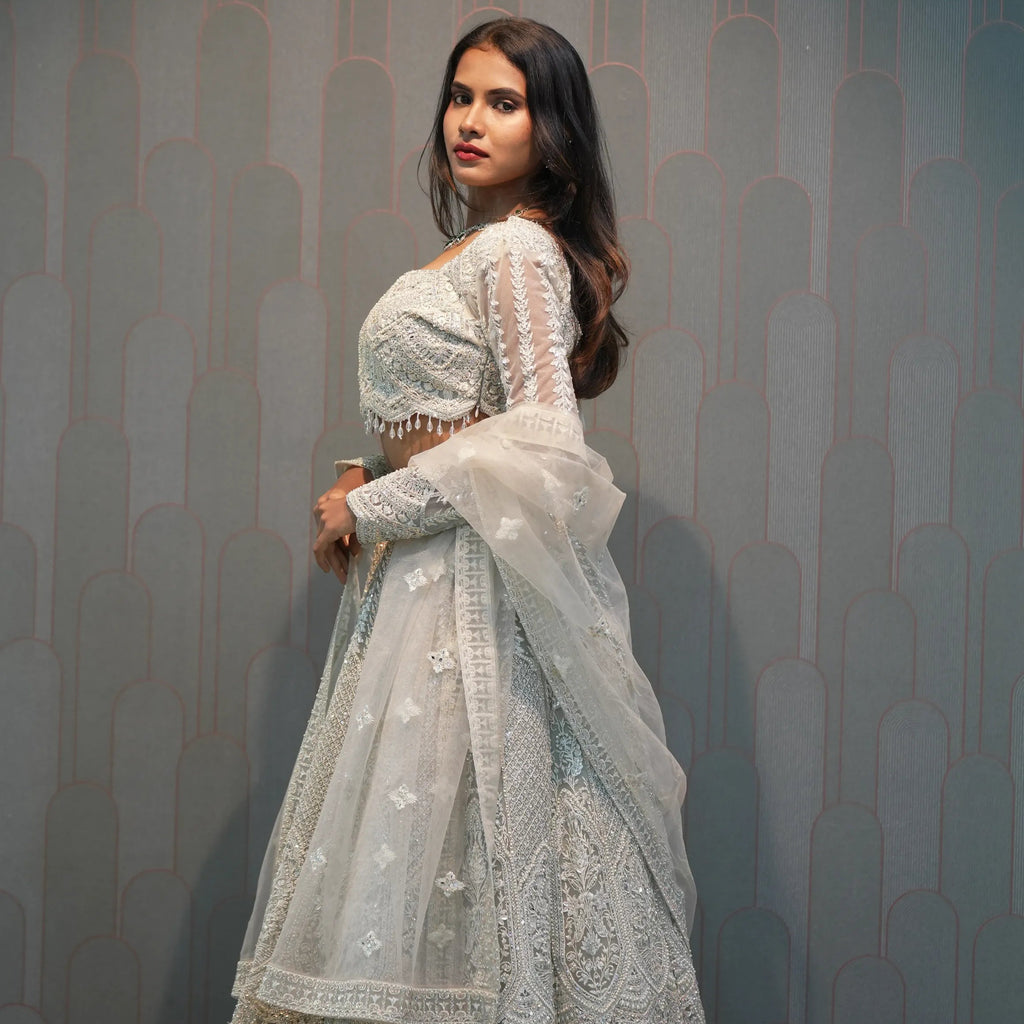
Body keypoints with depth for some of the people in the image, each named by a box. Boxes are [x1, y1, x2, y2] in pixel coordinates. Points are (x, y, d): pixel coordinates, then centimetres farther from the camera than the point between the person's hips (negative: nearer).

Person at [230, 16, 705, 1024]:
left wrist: (374, 508, -14)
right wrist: (375, 482, 7)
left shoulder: (519, 248, -10)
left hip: (474, 589, -9)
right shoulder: (472, 252, 18)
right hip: (423, 574, 9)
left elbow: (543, 436, -20)